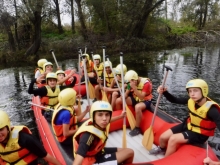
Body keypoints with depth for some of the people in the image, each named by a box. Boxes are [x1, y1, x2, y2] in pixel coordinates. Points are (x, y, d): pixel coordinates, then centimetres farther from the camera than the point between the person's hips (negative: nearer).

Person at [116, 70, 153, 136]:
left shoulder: (146, 83, -24)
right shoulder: (131, 82, -5)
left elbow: (142, 97, -31)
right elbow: (126, 93, 3)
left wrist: (134, 88, -39)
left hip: (145, 100, -6)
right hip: (135, 99, 7)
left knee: (137, 107, -41)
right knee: (118, 100, -6)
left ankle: (137, 128, -20)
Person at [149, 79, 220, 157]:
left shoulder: (211, 109, -29)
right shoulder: (191, 100, -12)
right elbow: (175, 100, -5)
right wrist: (164, 92, -23)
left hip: (199, 134, -6)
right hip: (188, 125, 6)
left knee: (173, 139, -25)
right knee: (163, 137, 2)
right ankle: (162, 148, 40)